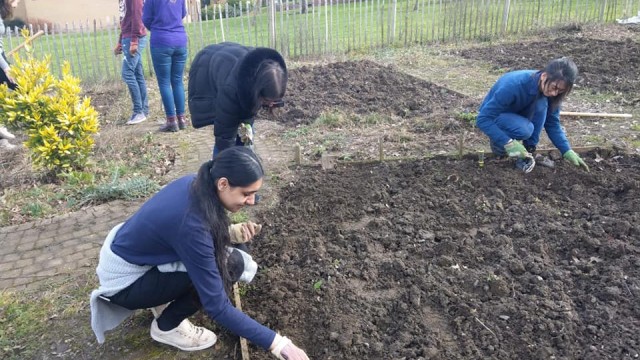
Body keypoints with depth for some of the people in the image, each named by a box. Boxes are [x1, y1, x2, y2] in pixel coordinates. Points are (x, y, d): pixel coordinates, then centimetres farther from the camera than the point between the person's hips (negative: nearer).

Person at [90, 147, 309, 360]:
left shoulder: (194, 184, -12)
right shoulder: (191, 225, -35)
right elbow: (217, 307, -31)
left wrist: (229, 232, -8)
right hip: (123, 280, -8)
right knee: (227, 266, -18)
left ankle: (163, 300, 15)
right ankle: (166, 327, 2)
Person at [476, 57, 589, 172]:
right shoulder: (515, 84, -35)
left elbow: (552, 123, -7)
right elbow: (483, 119, -34)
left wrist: (567, 151, -20)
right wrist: (509, 143, -41)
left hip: (516, 114, 6)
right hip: (493, 116, -6)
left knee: (541, 103, -25)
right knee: (524, 129, -35)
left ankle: (528, 151, -11)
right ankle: (497, 142, -5)